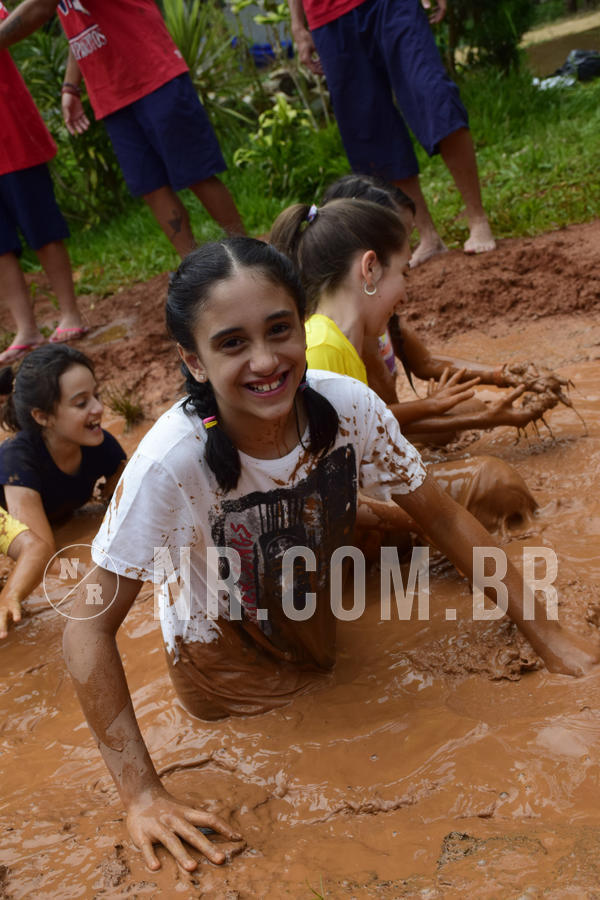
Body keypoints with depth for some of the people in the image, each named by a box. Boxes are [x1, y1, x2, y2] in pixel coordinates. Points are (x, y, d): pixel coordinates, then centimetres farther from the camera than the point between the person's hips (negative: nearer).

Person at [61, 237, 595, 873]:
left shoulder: (348, 406, -26)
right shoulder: (171, 461, -37)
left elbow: (442, 518, -11)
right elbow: (89, 627, -30)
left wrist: (546, 635, -12)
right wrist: (141, 795, -32)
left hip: (316, 626, 4)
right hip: (222, 649, -4)